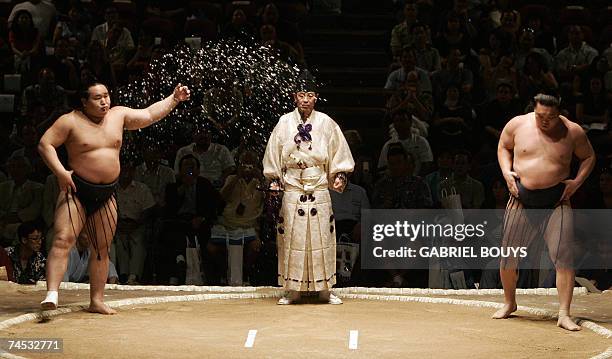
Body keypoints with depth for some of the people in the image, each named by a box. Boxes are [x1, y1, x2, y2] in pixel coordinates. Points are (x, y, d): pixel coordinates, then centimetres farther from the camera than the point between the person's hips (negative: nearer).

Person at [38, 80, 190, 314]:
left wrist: (174, 99, 15)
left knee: (102, 249, 7)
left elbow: (150, 114, 18)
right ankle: (52, 293, -25)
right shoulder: (71, 121, -7)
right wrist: (60, 171, -20)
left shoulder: (118, 115, 9)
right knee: (63, 240, -19)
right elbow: (45, 144, -9)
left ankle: (97, 300, 14)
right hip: (76, 191, -5)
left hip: (106, 195, 5)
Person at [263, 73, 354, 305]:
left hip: (319, 189, 0)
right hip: (292, 189, 0)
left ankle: (325, 289, 8)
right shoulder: (284, 123, 4)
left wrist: (340, 176, -5)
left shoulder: (326, 123, 4)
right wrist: (274, 180, 0)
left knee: (321, 237, 0)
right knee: (292, 238, 0)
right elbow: (274, 158, 9)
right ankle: (292, 291, 6)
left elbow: (338, 156, 8)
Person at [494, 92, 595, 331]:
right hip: (522, 200, 2)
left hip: (557, 201, -1)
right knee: (508, 256, 6)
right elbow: (503, 147, 18)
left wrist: (577, 181, -2)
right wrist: (506, 172, 2)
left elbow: (588, 157, 13)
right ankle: (509, 303, 29)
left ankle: (564, 314, -9)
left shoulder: (572, 132, -1)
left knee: (562, 256, -12)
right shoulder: (517, 125, 1)